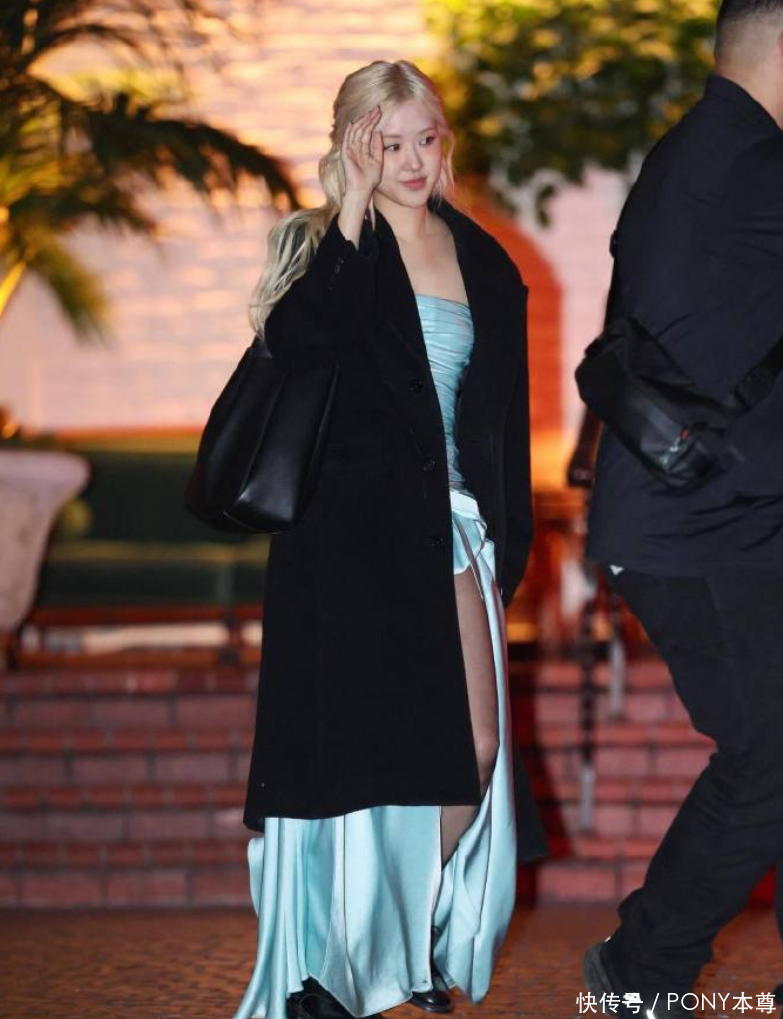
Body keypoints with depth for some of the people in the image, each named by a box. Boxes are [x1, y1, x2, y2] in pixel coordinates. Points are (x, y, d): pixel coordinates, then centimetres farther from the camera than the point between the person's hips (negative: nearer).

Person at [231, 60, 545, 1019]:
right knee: (357, 747, -3)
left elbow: (504, 413, 15)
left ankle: (419, 938, 22)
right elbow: (296, 341, -24)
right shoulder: (328, 248, -2)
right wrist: (352, 227, -21)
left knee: (474, 750, 3)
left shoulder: (483, 263, 11)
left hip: (455, 527, 5)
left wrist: (509, 536, 12)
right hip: (353, 533, -5)